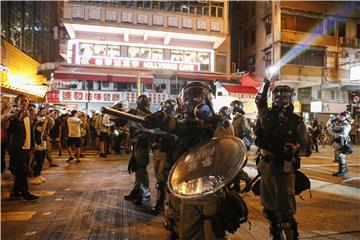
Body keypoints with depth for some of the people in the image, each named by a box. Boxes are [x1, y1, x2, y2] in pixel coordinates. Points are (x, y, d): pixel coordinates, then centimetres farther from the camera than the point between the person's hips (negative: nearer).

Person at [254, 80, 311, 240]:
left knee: (285, 210, -5)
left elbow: (307, 148, -3)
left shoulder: (296, 121, -4)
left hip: (285, 168, -4)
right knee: (269, 207, 15)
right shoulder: (267, 115, 3)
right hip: (266, 166, 5)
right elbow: (259, 100, 15)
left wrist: (294, 149, -22)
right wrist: (265, 83, 9)